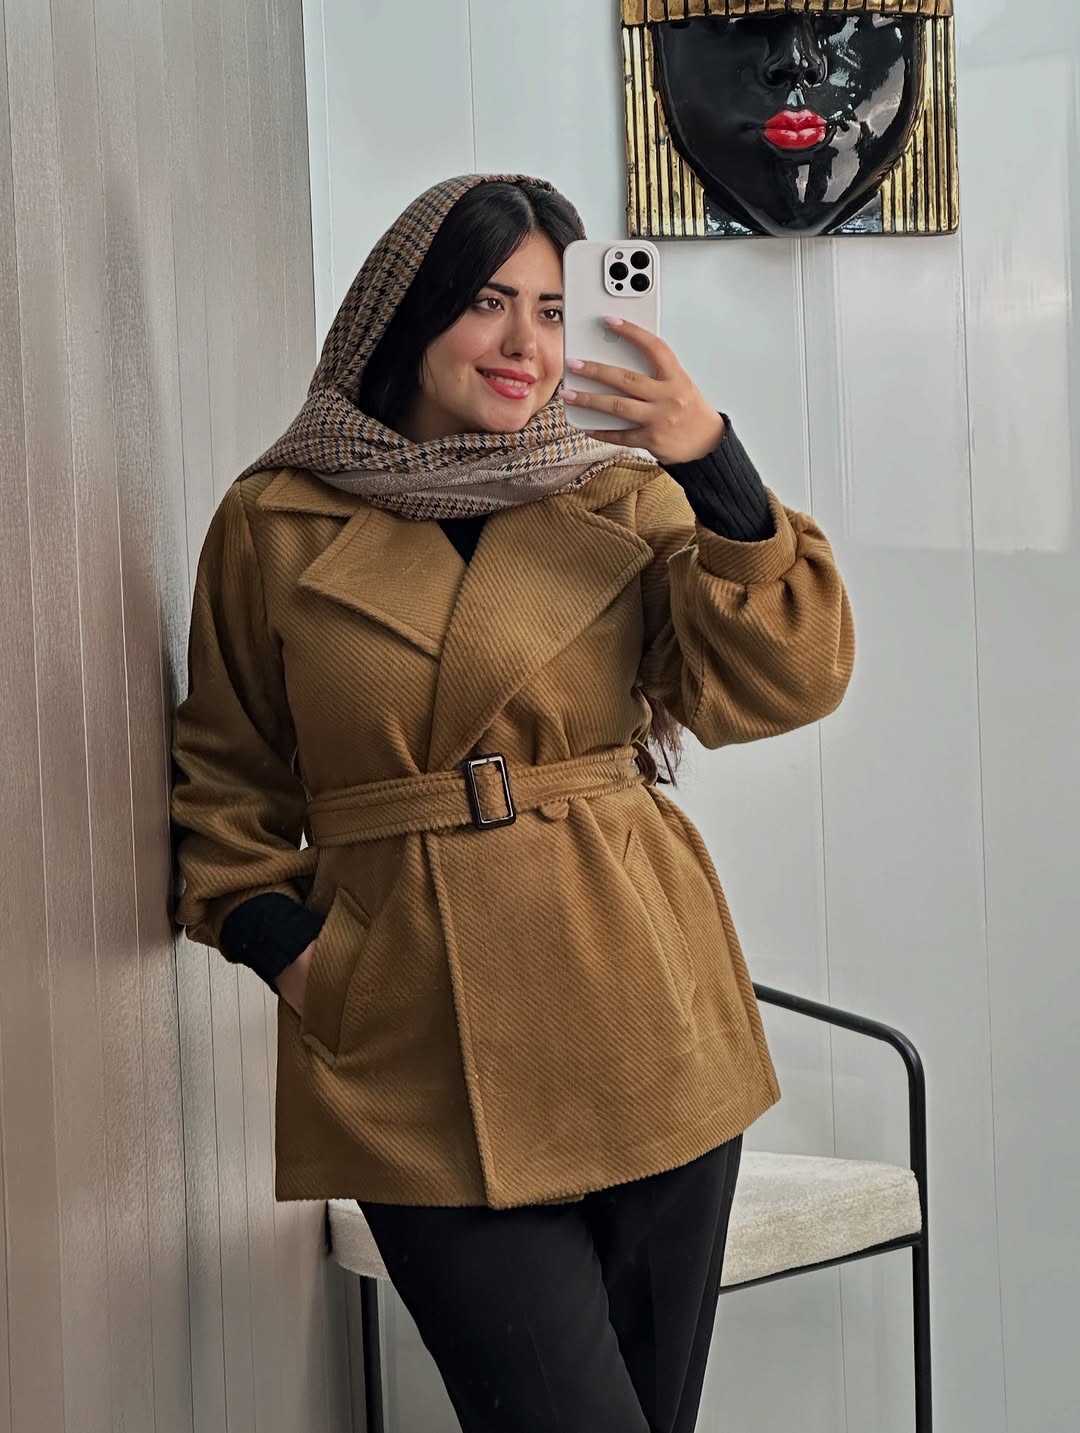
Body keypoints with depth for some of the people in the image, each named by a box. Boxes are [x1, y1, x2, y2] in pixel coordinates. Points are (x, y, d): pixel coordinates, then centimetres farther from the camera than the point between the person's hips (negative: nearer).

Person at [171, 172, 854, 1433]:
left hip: (638, 1017, 3)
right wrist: (274, 933, -2)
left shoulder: (624, 499, 7)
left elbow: (777, 686, -5)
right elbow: (225, 780, 12)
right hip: (419, 1040, -2)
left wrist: (718, 468, -15)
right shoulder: (274, 524, 4)